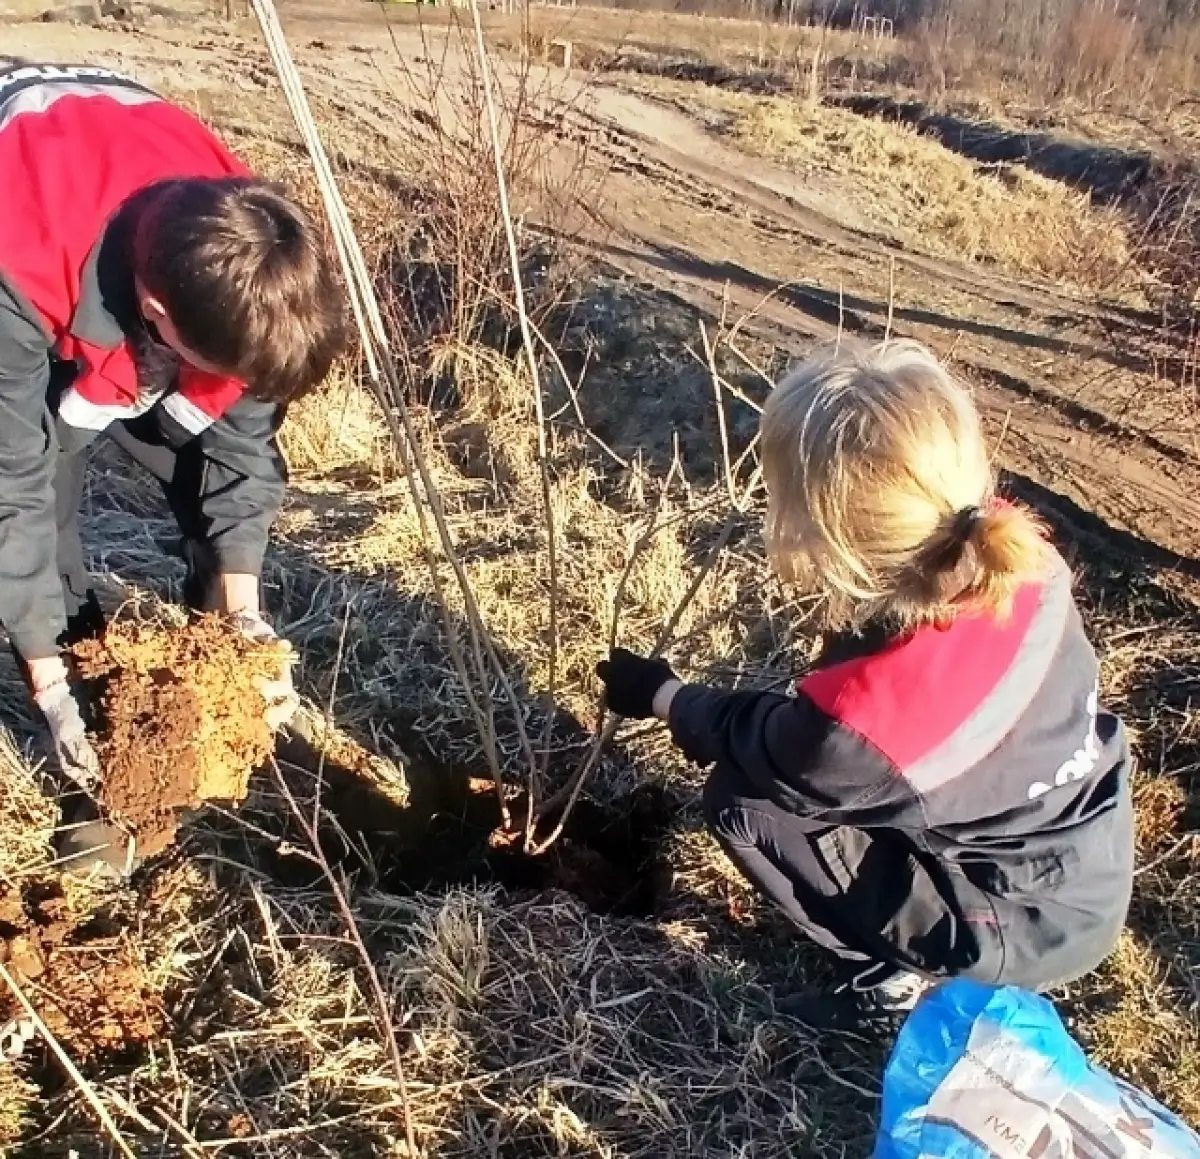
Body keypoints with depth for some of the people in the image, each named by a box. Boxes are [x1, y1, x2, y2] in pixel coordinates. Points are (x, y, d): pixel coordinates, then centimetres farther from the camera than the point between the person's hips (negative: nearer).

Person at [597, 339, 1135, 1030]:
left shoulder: (862, 720, -37)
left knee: (744, 800, -11)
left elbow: (745, 742, -11)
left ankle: (906, 974, 6)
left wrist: (657, 694, 6)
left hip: (1030, 925, -6)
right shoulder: (1014, 554, -22)